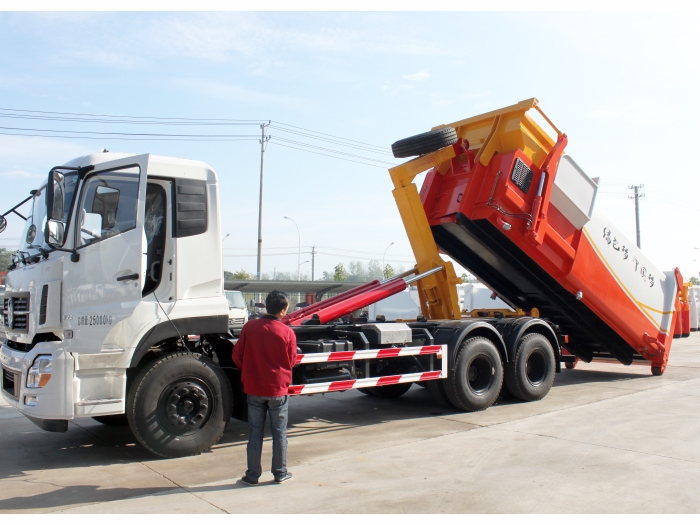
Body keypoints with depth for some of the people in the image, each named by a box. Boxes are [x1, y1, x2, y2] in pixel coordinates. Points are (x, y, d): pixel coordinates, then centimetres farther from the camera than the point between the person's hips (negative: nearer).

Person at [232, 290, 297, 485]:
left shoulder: (249, 327, -8)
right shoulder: (287, 332, -12)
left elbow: (237, 356, -1)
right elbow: (291, 362, -1)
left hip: (254, 388, 2)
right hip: (278, 389, -1)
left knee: (255, 432, 12)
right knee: (279, 433, 12)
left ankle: (252, 475, 17)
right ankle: (280, 473, 21)